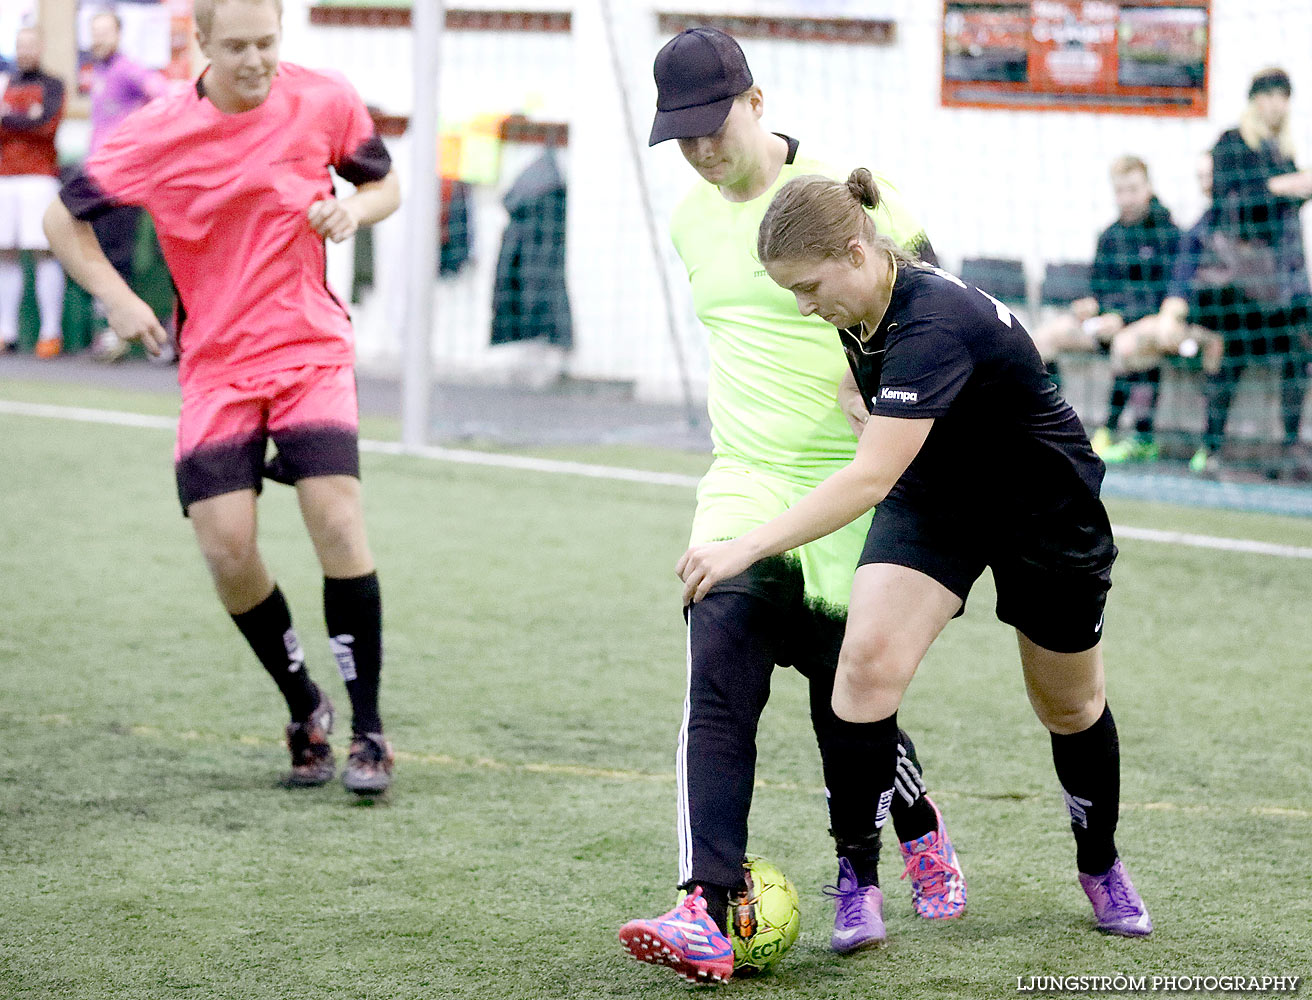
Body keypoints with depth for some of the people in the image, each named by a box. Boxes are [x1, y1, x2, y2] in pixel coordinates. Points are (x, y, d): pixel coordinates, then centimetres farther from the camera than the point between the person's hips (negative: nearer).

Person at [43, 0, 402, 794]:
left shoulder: (326, 102, -4)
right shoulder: (158, 134, -7)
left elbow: (385, 184, 13)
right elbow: (65, 216, 6)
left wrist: (353, 210, -10)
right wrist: (117, 299, -7)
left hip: (312, 348, 0)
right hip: (216, 363, 1)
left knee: (338, 521, -16)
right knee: (227, 548, -7)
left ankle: (368, 729, -5)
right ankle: (305, 711, 17)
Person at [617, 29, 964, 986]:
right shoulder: (690, 216, 9)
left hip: (851, 493, -4)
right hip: (742, 485, 4)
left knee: (847, 698, 2)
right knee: (717, 692, -14)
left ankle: (918, 826, 34)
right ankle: (708, 915, -23)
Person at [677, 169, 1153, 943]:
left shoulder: (933, 326, -38)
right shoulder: (862, 310, -12)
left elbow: (870, 478, -45)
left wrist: (748, 549, -47)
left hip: (1047, 507, -6)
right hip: (935, 496, 6)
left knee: (1070, 705, 13)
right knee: (869, 658, -20)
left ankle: (1102, 867, 40)